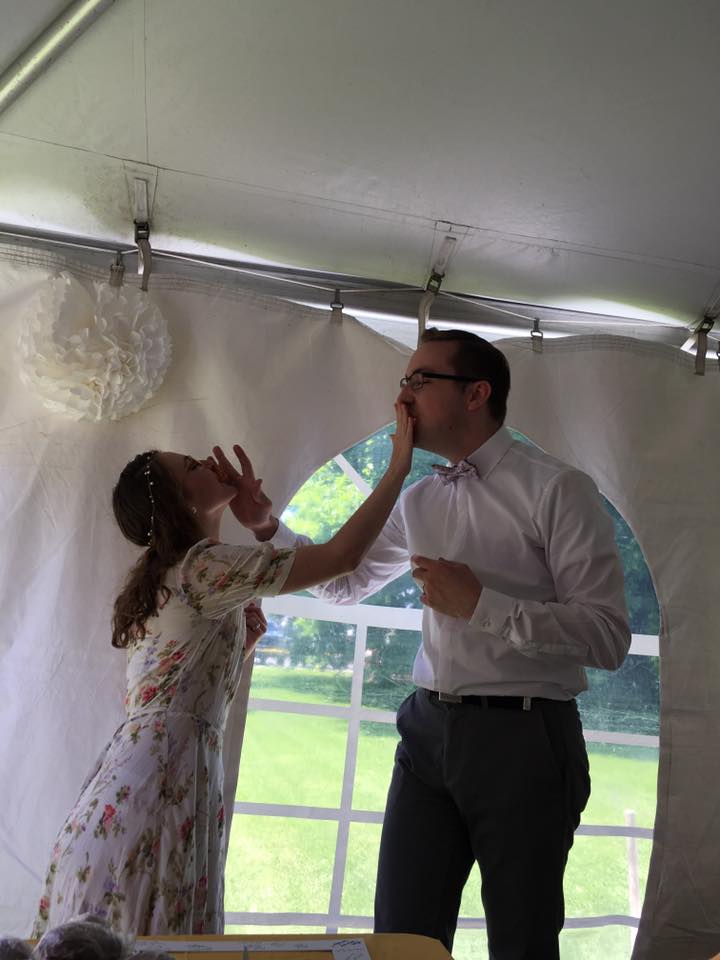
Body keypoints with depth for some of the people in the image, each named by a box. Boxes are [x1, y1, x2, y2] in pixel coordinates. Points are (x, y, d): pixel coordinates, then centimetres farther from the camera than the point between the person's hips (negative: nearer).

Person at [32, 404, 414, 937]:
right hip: (165, 772, -10)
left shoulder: (172, 573, 18)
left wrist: (261, 521, 18)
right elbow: (341, 555, -18)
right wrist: (398, 467, -9)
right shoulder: (205, 564, -13)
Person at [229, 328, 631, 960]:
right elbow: (345, 581, 22)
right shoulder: (418, 502, 10)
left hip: (523, 736, -5)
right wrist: (266, 526, 10)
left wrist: (481, 604, -20)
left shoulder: (557, 490, -10)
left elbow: (608, 636, -15)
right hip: (429, 729, 5)